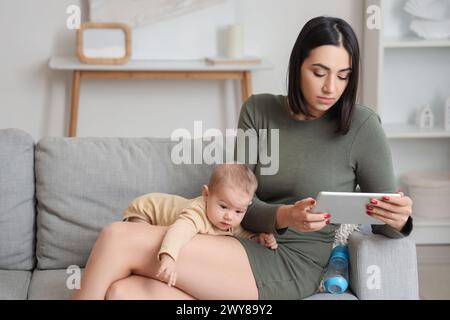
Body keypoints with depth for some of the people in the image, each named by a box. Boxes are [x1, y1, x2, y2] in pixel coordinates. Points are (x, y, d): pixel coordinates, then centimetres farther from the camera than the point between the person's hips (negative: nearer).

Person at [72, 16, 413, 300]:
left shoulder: (361, 126, -5)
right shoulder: (258, 110, 6)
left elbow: (389, 224, -1)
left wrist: (398, 220, -26)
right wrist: (284, 216, -21)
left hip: (289, 267, -4)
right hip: (247, 247, 5)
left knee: (120, 238, -15)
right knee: (122, 292, -24)